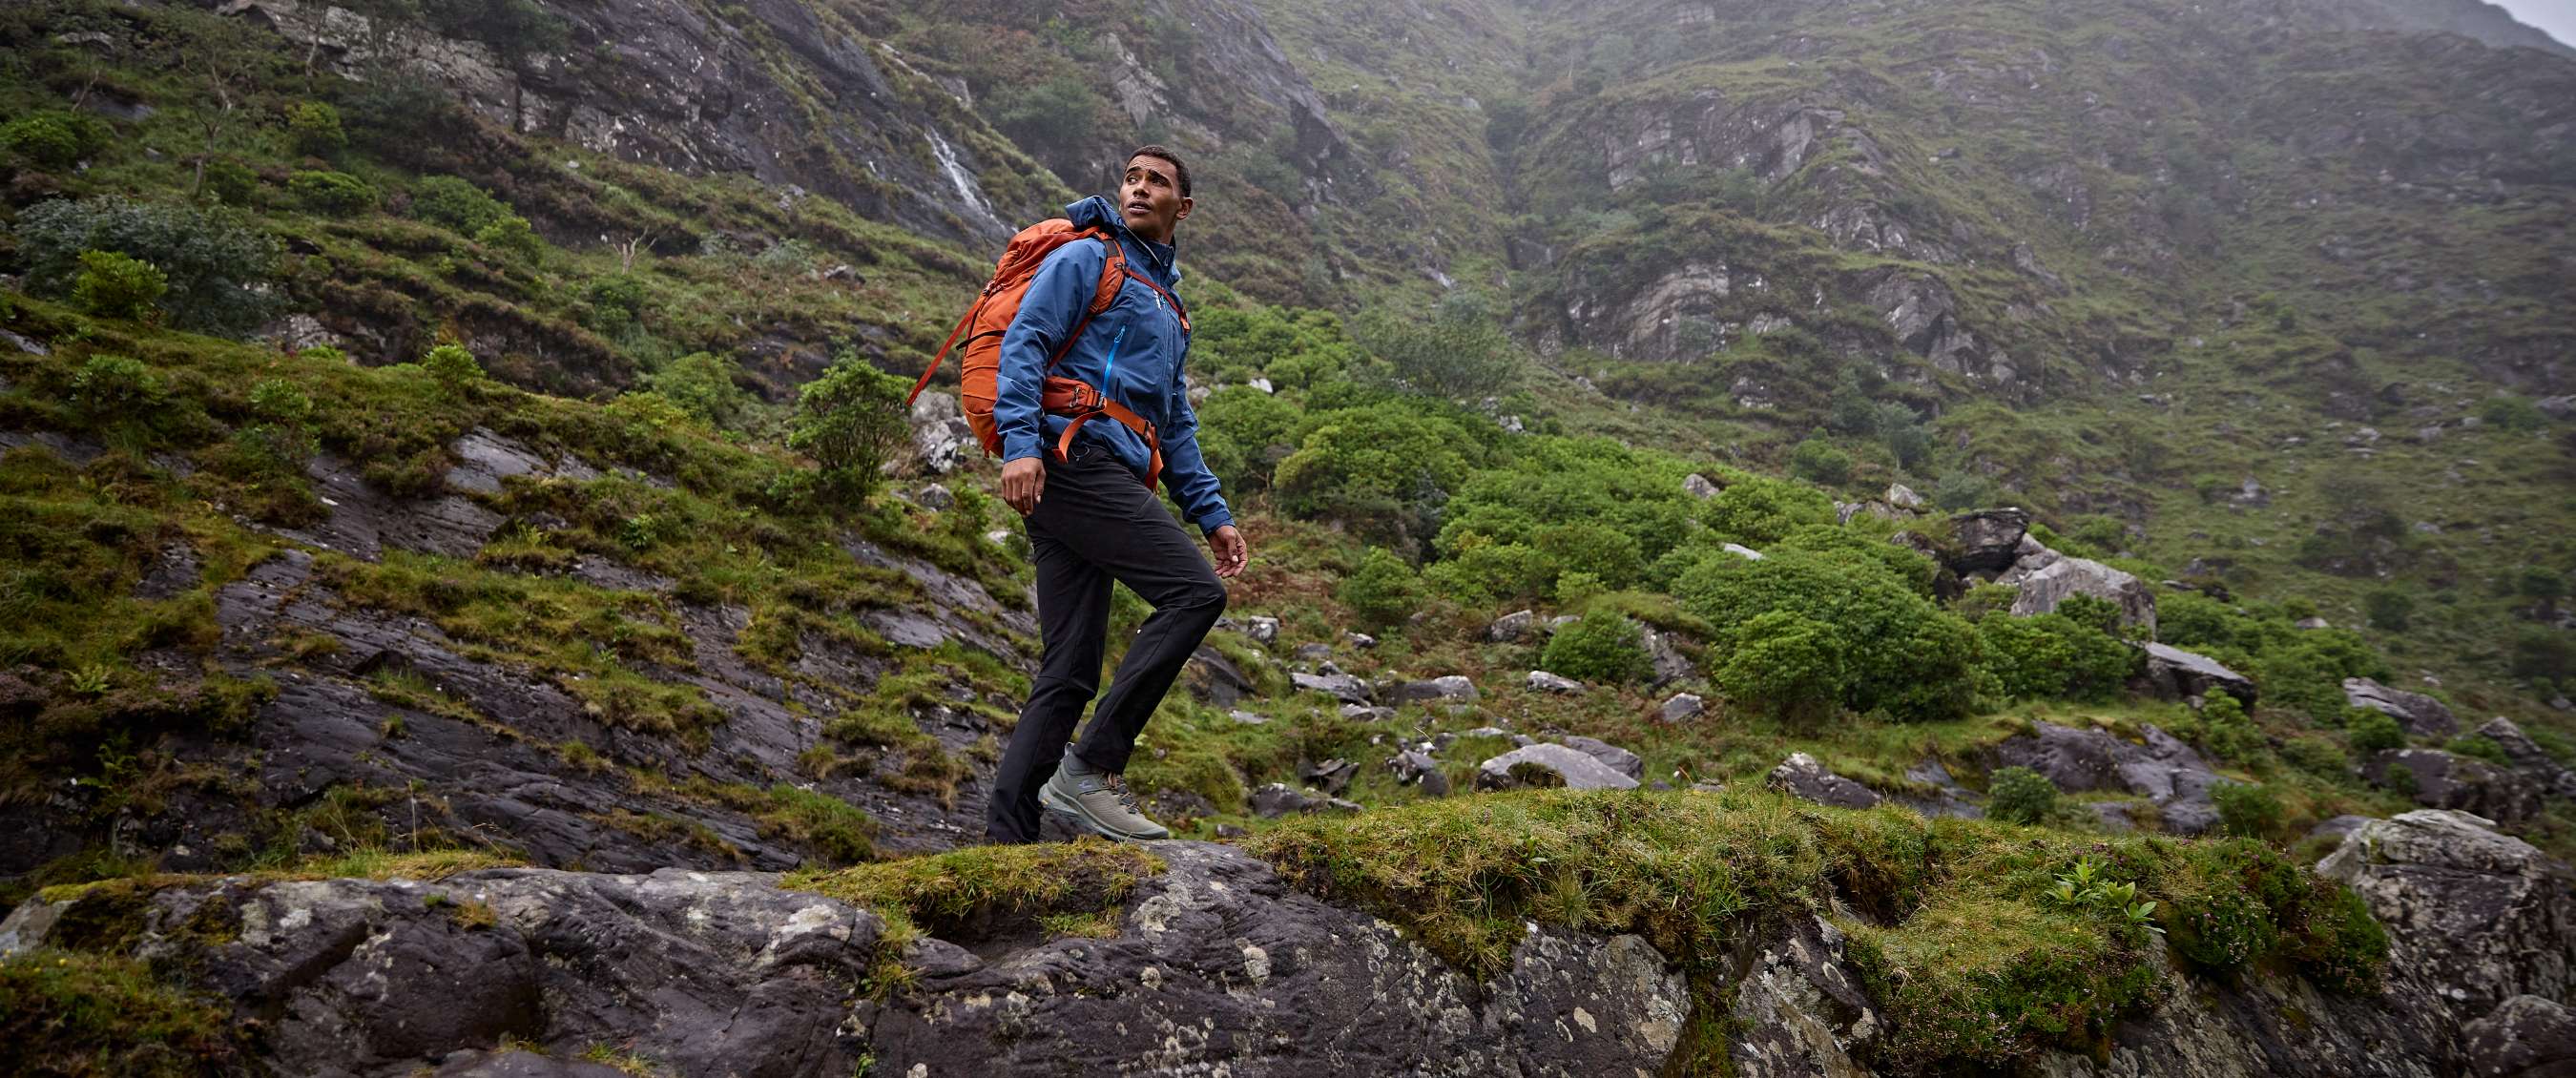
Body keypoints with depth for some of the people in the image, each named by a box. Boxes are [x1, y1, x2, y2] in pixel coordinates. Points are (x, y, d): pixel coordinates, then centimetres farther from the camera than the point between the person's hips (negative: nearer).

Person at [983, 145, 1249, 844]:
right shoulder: (1085, 260, 5)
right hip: (1075, 456, -9)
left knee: (1069, 675, 2)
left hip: (1112, 479, 9)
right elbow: (1024, 344, -8)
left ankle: (1006, 838, 1)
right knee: (1196, 592, -18)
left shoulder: (1168, 308, 30)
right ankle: (1093, 766, -16)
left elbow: (1176, 426, 29)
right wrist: (1020, 444, -22)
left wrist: (1212, 515, 20)